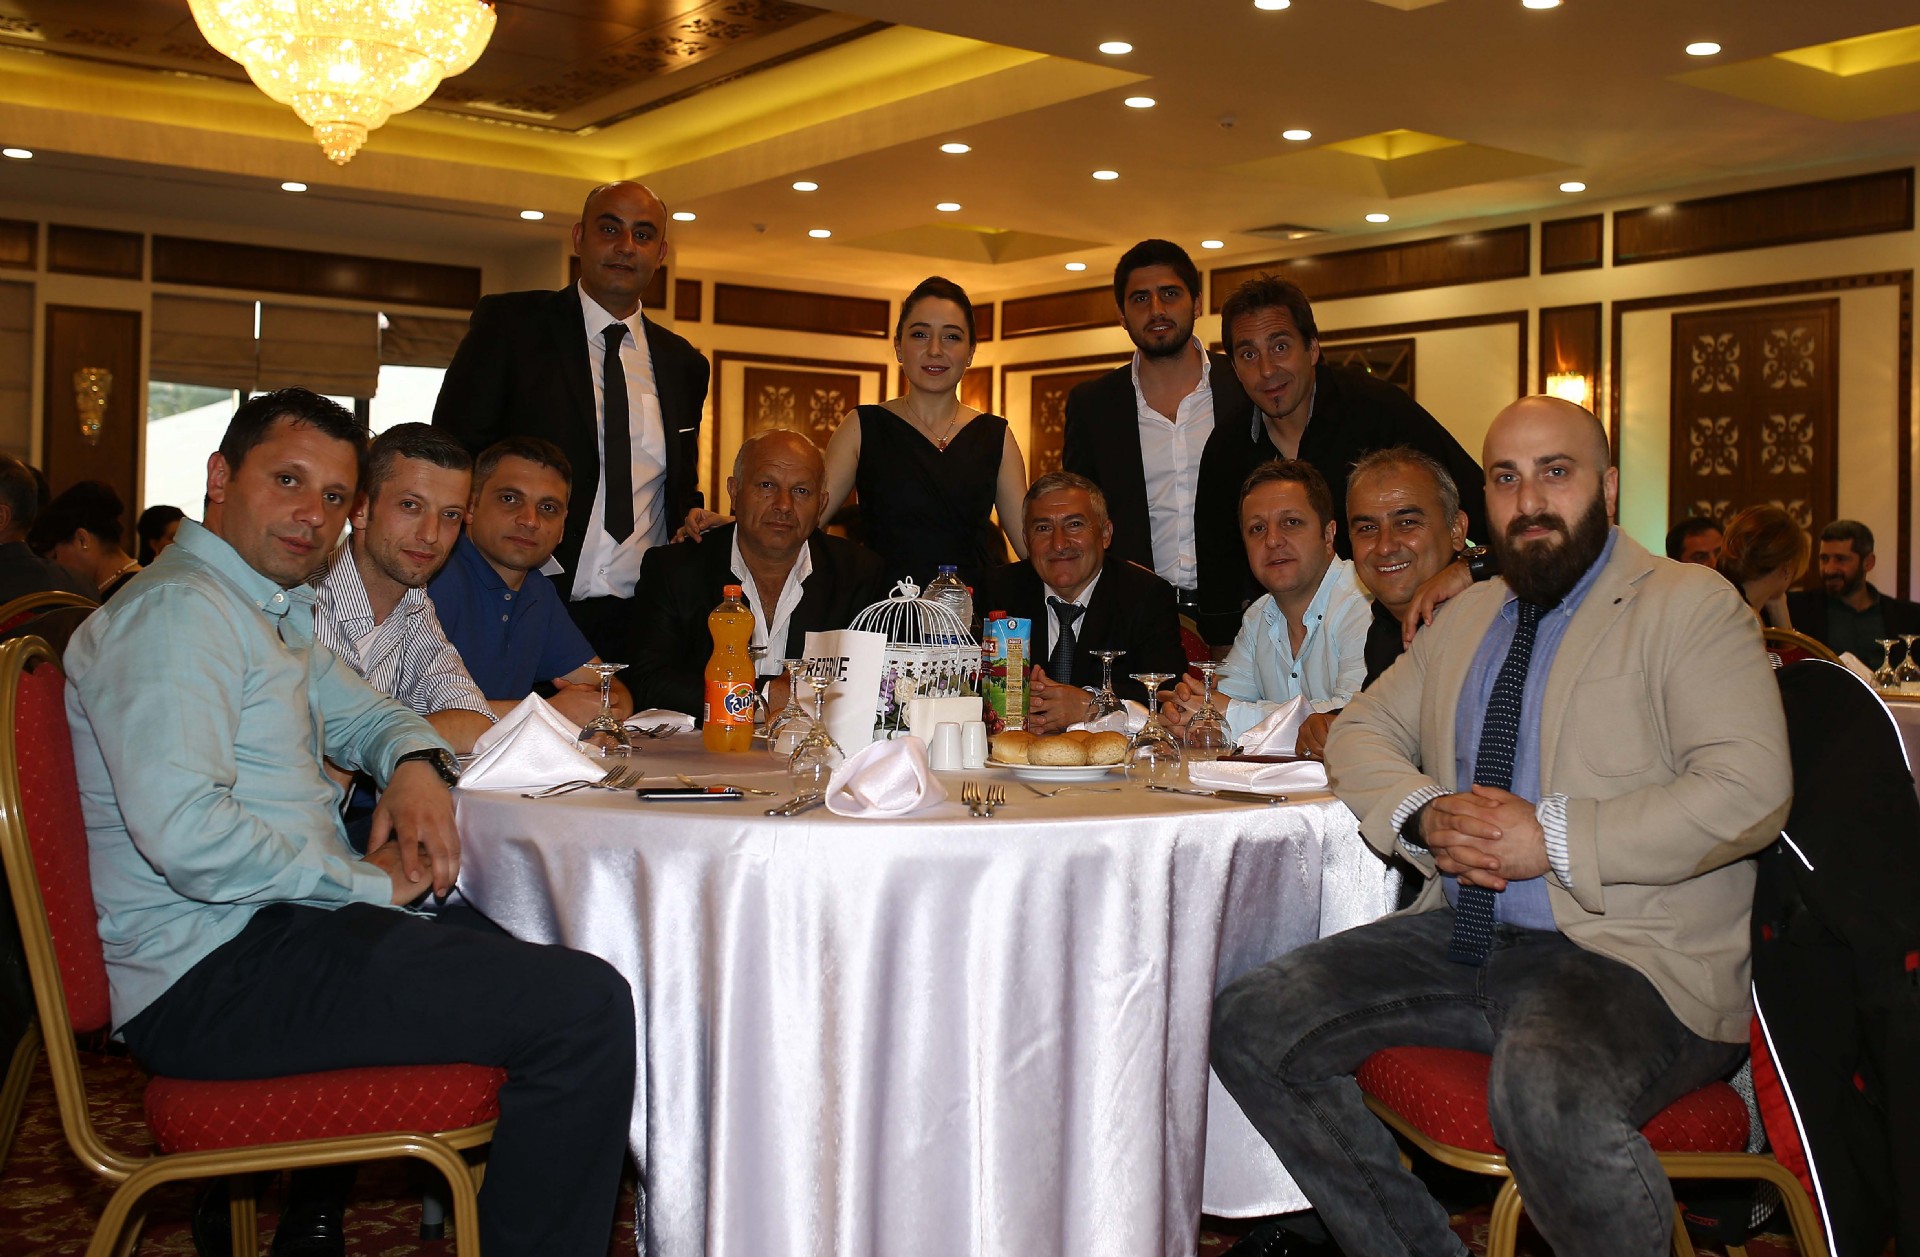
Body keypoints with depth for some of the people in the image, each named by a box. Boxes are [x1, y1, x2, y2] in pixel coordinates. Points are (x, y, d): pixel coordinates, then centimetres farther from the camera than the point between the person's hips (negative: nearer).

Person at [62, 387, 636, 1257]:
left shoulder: (276, 613, 17)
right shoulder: (176, 609, -15)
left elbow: (360, 711, 29)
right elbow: (185, 834, -28)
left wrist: (415, 763, 4)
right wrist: (371, 883, -16)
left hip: (270, 927, 11)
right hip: (214, 973, -11)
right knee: (587, 1007, -20)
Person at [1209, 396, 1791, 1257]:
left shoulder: (1690, 607, -1)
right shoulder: (1465, 618, 20)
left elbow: (1749, 792, -13)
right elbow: (1360, 732, 20)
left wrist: (1553, 837, -17)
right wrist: (1422, 817, -3)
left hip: (1628, 952, -7)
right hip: (1464, 940, 7)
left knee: (1547, 1096, -38)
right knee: (1248, 1026, -9)